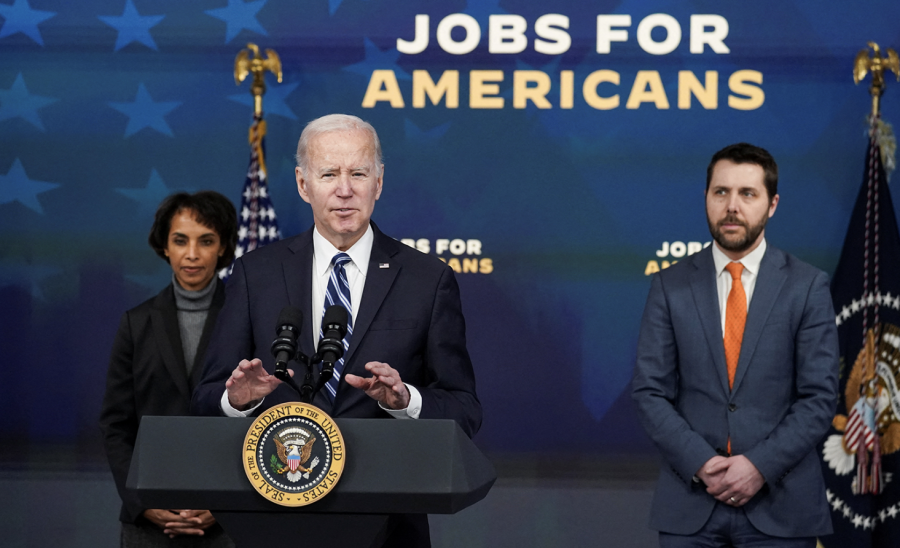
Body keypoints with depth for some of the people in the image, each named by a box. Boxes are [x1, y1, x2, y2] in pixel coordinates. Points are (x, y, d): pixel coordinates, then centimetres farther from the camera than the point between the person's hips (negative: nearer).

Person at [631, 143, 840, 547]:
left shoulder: (807, 286, 1)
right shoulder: (670, 287, 5)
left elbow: (819, 396, -3)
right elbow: (649, 392, 1)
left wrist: (761, 466, -13)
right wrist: (701, 463, -12)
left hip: (780, 504, -1)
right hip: (690, 505, 1)